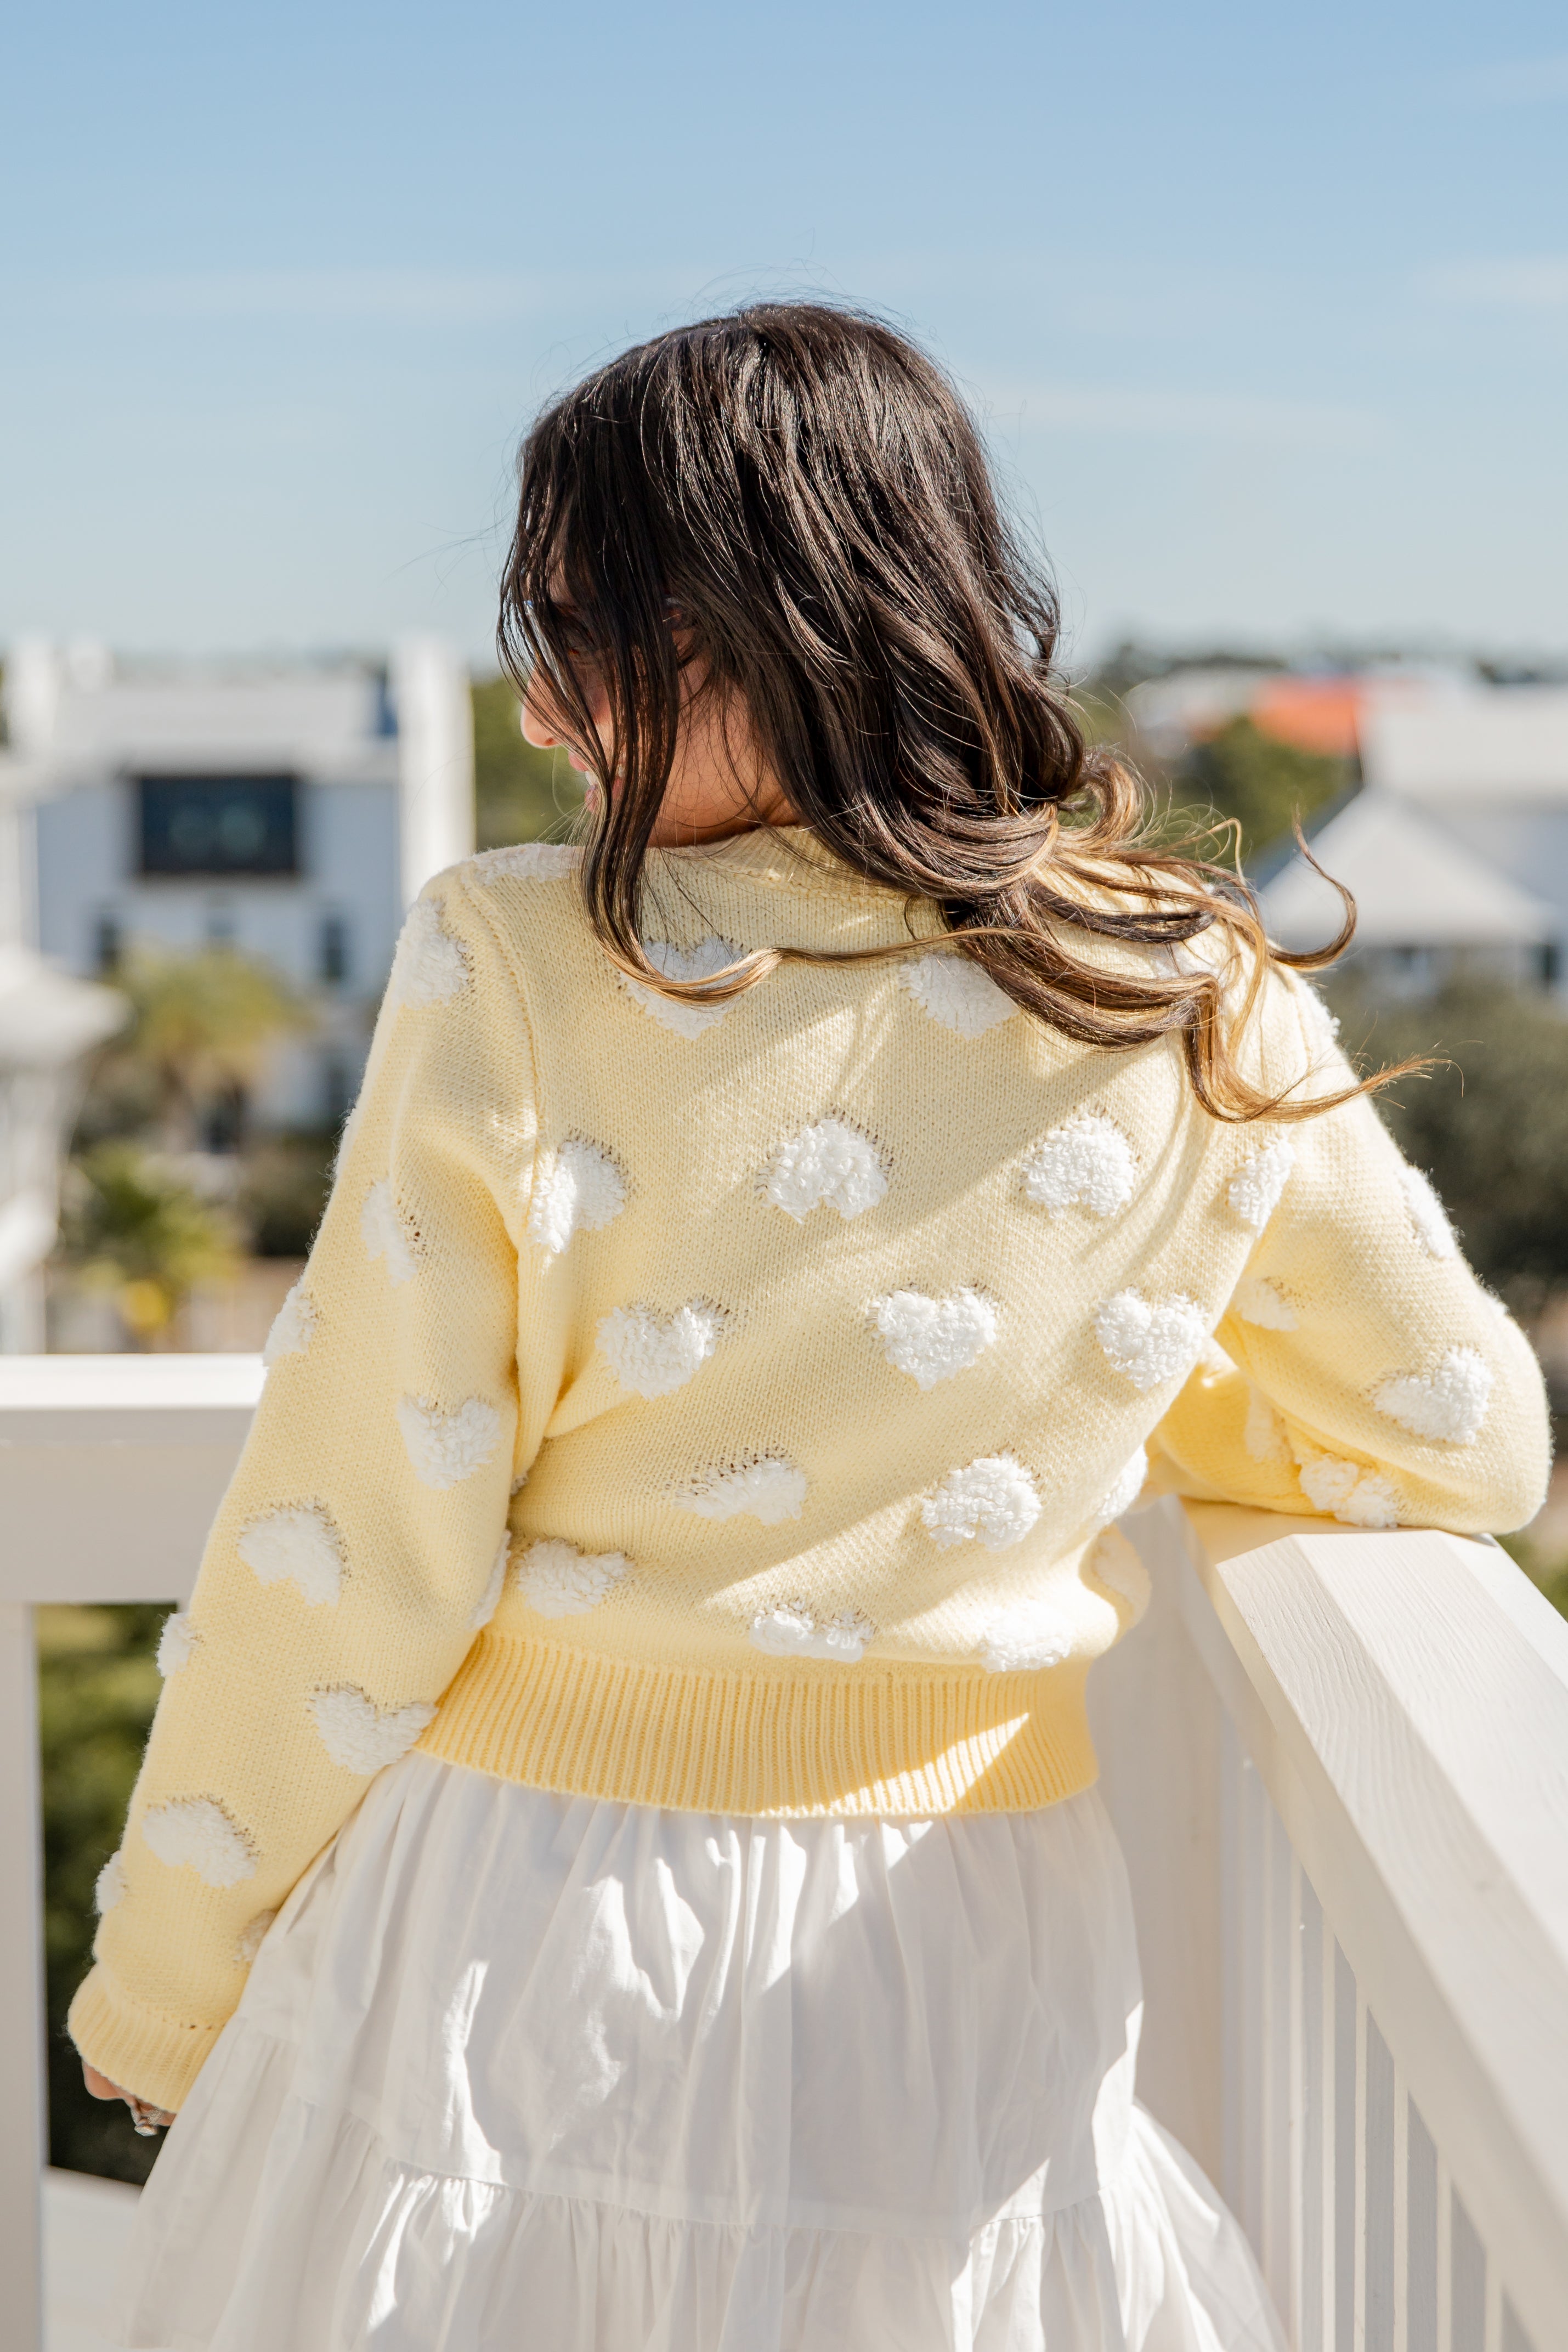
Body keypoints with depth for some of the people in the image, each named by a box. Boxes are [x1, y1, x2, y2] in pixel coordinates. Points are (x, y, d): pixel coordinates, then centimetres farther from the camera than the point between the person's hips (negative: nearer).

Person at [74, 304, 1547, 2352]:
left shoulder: (513, 972, -17)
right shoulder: (1200, 1012, -7)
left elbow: (354, 1560, -14)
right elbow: (1466, 1439, 5)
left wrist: (157, 1986, 0)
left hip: (516, 1925, -2)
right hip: (957, 1945, 3)